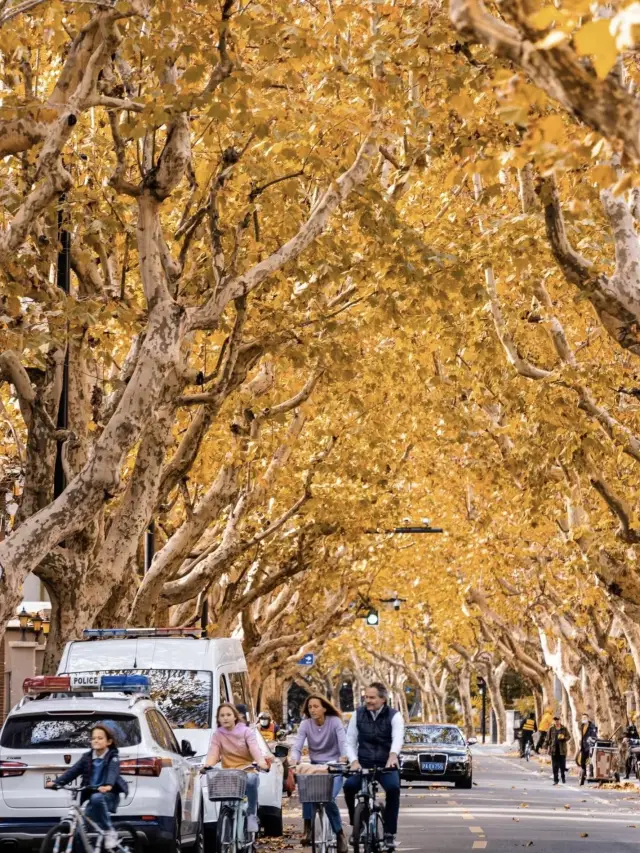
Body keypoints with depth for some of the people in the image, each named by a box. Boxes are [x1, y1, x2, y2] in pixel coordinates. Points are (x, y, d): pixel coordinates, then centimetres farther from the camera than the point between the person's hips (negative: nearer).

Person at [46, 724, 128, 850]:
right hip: (91, 796, 5)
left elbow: (113, 772, -24)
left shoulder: (113, 757, -4)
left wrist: (108, 786, -46)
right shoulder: (87, 757, 9)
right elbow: (73, 771, -2)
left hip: (108, 795, -5)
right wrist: (56, 782, -17)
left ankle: (109, 832, -22)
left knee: (97, 798, -38)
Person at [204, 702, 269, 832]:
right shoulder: (217, 735, 10)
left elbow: (255, 749, -13)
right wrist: (207, 765, -29)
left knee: (251, 779, -38)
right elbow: (213, 753, -5)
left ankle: (252, 814, -18)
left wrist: (261, 762, -36)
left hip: (247, 771, -2)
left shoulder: (246, 731, 4)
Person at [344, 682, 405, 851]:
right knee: (349, 785, -27)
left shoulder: (394, 716, -6)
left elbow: (398, 738, -25)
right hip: (364, 763, 2)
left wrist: (393, 755, -47)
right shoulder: (358, 715, 1)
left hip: (387, 764, -2)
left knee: (393, 788, -32)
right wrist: (354, 761, -17)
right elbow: (350, 742, 3)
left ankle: (389, 833, -19)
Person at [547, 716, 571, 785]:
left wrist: (564, 737, -16)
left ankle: (563, 778, 18)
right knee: (555, 766, 0)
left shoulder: (564, 729, 4)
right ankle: (555, 780, 4)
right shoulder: (551, 729, 6)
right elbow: (549, 739, 8)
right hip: (554, 749, 1)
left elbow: (569, 737, 5)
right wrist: (549, 747, 2)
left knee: (562, 765, 2)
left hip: (562, 749, -1)